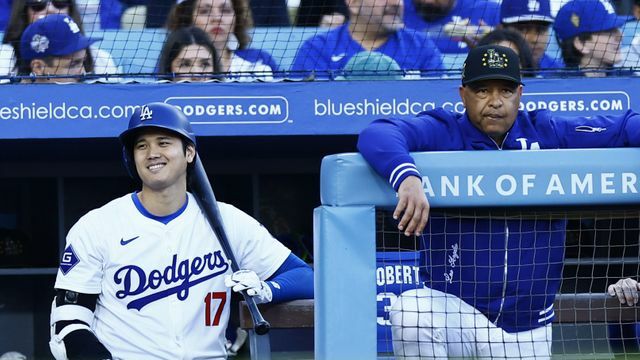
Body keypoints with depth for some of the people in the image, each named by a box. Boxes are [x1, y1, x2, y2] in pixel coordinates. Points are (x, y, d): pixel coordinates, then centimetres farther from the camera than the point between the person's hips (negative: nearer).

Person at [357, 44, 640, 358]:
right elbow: (376, 135, -23)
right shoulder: (442, 133, -6)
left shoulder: (546, 133, 3)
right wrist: (407, 177, -43)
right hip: (454, 307, -3)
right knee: (409, 312, -33)